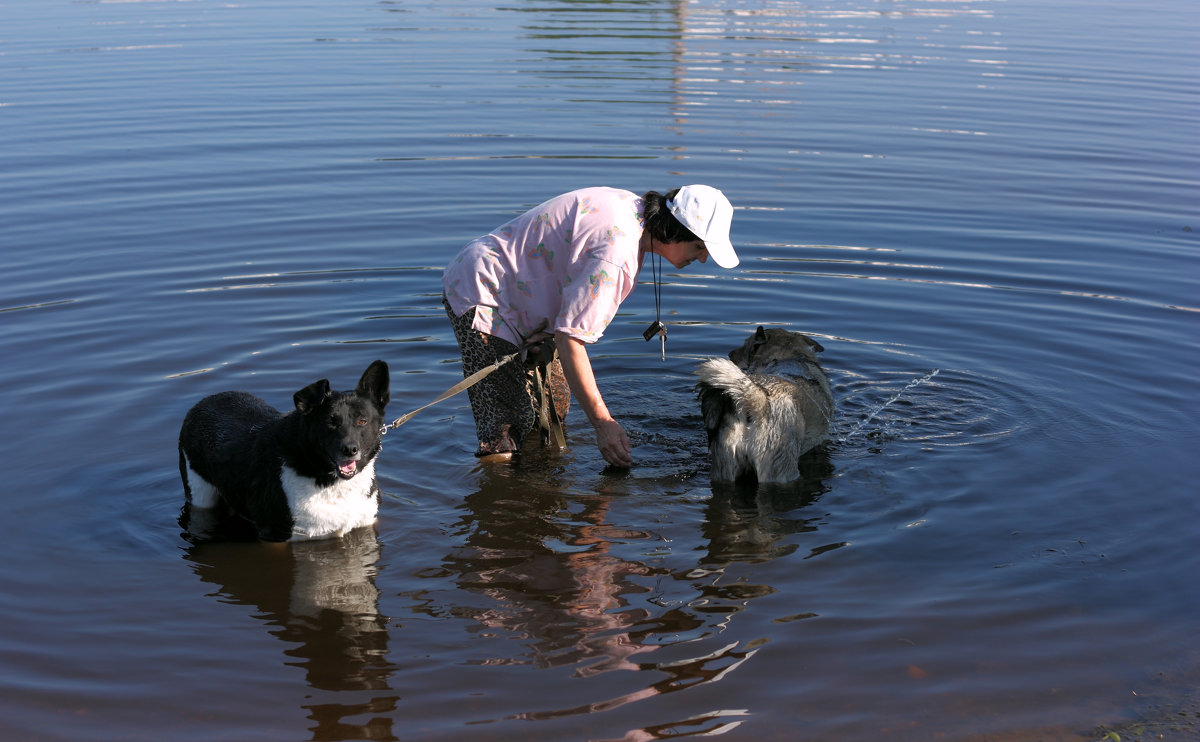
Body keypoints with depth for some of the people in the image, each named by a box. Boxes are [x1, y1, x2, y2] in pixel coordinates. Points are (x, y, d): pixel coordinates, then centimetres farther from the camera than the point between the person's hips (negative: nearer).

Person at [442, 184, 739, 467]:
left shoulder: (632, 206, 0)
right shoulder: (616, 253, -32)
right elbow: (570, 338, -30)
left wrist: (553, 328, -8)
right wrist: (603, 423, -24)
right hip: (478, 292, -10)